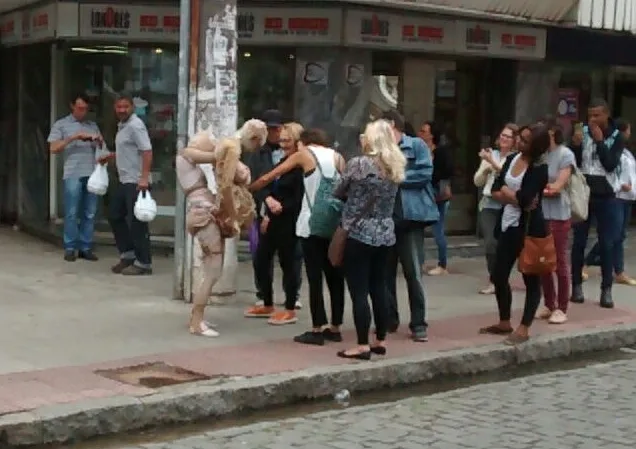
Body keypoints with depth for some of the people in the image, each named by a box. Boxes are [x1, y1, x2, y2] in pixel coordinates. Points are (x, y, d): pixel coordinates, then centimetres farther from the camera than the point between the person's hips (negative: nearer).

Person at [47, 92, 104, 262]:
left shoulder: (93, 125, 19)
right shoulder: (61, 125, 9)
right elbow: (53, 148, -1)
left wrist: (100, 142, -4)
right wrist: (73, 138, -10)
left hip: (92, 174, 3)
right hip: (73, 174, -3)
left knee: (90, 213, 3)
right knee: (72, 213, -2)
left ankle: (86, 248, 8)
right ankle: (70, 248, 5)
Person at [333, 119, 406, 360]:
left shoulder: (358, 163, -13)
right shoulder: (396, 166, 5)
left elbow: (338, 193, 0)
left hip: (359, 234, -6)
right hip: (385, 234, 6)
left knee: (359, 292, -3)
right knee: (379, 288, 13)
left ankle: (363, 346, -2)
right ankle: (381, 341, 19)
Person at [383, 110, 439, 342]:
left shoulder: (417, 145, 0)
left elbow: (425, 173, -11)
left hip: (410, 217, -5)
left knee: (413, 272, -3)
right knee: (385, 271, 10)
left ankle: (419, 324, 5)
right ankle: (388, 319, 23)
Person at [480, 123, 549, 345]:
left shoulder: (539, 168, -12)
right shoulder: (512, 159, 7)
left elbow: (524, 198, -23)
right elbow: (495, 191, 2)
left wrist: (506, 191, -6)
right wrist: (515, 198, -14)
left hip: (529, 227, -7)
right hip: (508, 225, 7)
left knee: (531, 278, 2)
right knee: (499, 276, 12)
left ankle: (524, 329, 7)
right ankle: (504, 323, 27)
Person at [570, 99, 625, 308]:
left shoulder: (616, 137, -2)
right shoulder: (582, 132, 2)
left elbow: (610, 165, -14)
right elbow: (573, 163, 0)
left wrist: (599, 140, -16)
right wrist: (576, 146, -17)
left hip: (606, 196, -1)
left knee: (607, 244, 0)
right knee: (579, 241, 4)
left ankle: (606, 289, 4)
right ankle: (577, 285, 12)